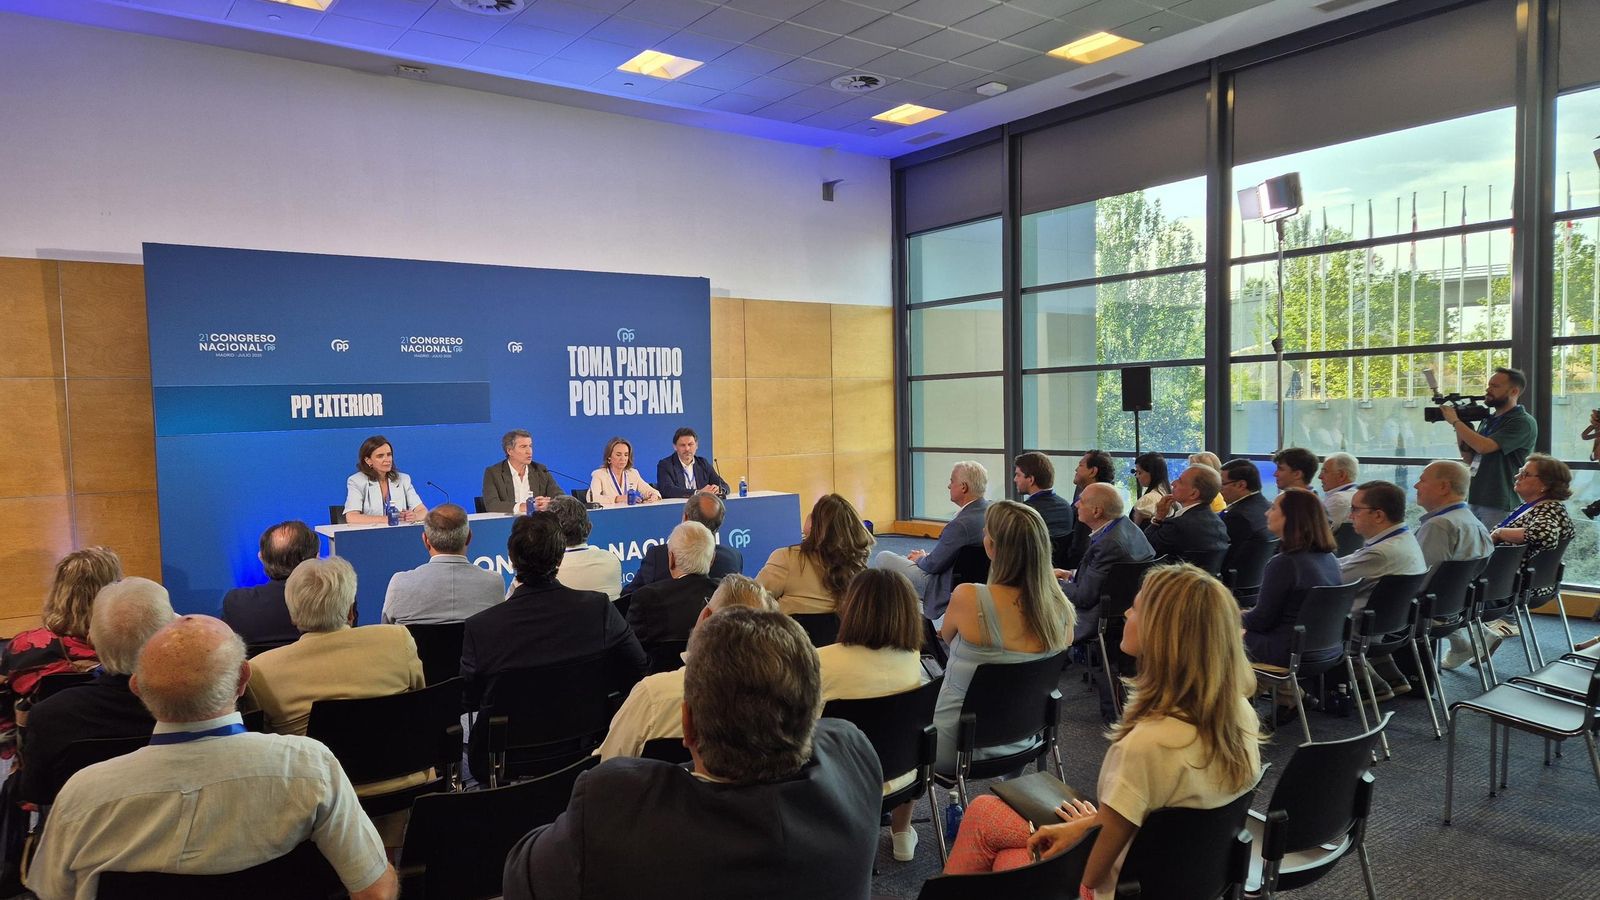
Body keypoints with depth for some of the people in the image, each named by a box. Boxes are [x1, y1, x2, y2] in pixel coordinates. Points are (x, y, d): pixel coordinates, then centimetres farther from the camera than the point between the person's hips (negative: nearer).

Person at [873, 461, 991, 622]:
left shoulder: (962, 523, -32)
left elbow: (933, 565, -21)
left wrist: (921, 559, 1)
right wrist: (928, 555, 4)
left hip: (946, 588, -9)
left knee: (882, 558, -1)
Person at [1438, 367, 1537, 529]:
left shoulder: (1523, 423, -8)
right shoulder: (1488, 420, 16)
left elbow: (1484, 446, -21)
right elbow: (1469, 459, 17)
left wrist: (1455, 421, -11)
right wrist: (1459, 429, 4)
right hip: (1474, 501, 7)